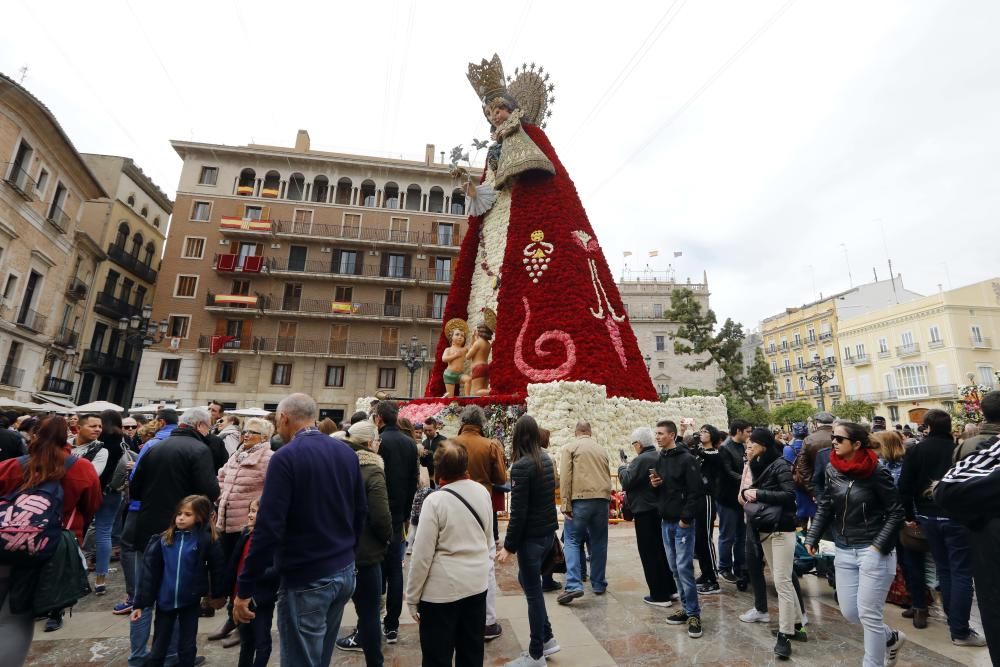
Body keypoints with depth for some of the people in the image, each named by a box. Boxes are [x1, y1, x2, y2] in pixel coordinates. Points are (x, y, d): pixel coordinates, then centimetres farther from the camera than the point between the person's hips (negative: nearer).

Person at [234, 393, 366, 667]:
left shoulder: (285, 457, -16)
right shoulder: (347, 453, 4)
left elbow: (269, 527, -19)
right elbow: (360, 512, 9)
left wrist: (244, 589, -10)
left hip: (306, 579, -7)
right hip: (344, 571, 7)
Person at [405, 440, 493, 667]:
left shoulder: (435, 500, -20)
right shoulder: (482, 492, -4)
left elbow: (422, 554, -15)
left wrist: (412, 597, -3)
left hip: (442, 589, -5)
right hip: (477, 583, 6)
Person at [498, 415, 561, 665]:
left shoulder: (521, 466, -20)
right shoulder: (546, 459, 3)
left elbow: (518, 511, -21)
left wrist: (509, 546, -12)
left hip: (531, 536, -8)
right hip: (548, 531, 8)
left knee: (533, 591, 7)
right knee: (526, 580, 24)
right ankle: (547, 639, 32)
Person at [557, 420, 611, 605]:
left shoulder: (570, 447, 3)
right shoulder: (602, 448, 18)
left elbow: (565, 477, -6)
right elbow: (608, 475, 18)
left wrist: (566, 504, -6)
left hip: (581, 499, -4)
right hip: (603, 499, 4)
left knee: (572, 540, 3)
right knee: (599, 542, 15)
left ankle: (573, 585, -8)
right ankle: (599, 584, 23)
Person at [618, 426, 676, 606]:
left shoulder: (641, 460, -20)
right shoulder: (660, 458, 6)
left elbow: (626, 482, -22)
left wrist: (622, 467, -4)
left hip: (645, 512, -9)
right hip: (660, 509, 9)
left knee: (649, 553, 1)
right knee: (662, 550, 20)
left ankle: (659, 595, 7)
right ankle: (670, 588, 30)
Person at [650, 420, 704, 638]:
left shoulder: (686, 459, -12)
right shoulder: (659, 459, 9)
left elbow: (695, 490, -16)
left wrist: (686, 518, -17)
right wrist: (654, 484, -4)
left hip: (682, 522, -7)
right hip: (665, 521, 7)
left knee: (684, 567, -5)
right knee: (675, 568, 12)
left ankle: (693, 614, 7)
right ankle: (687, 608, 24)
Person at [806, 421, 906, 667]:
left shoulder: (876, 472, -13)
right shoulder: (832, 470, 2)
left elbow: (896, 512, -9)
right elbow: (825, 506, 7)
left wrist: (879, 545, -16)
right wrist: (812, 537, 1)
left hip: (873, 550, -5)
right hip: (844, 550, 6)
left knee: (869, 614, 2)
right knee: (849, 612, 12)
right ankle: (892, 637, 40)